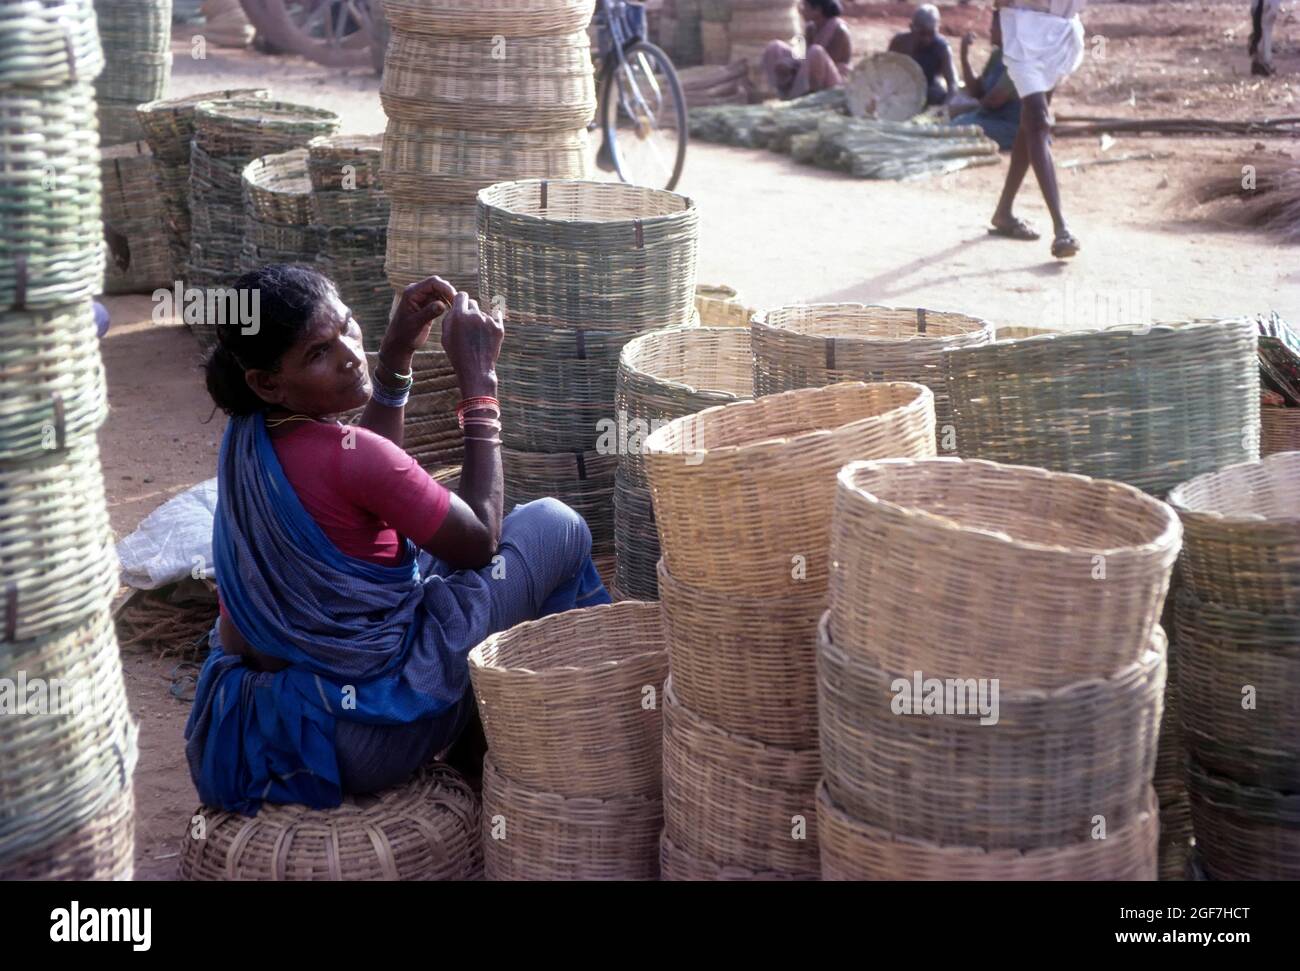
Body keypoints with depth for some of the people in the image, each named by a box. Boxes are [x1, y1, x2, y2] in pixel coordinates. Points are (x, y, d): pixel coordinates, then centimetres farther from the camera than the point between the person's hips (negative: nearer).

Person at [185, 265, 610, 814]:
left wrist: (396, 353, 9)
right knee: (557, 530, 3)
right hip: (362, 742, -8)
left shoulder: (249, 435, -2)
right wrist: (478, 380, -12)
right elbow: (479, 539, -14)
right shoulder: (347, 457, -28)